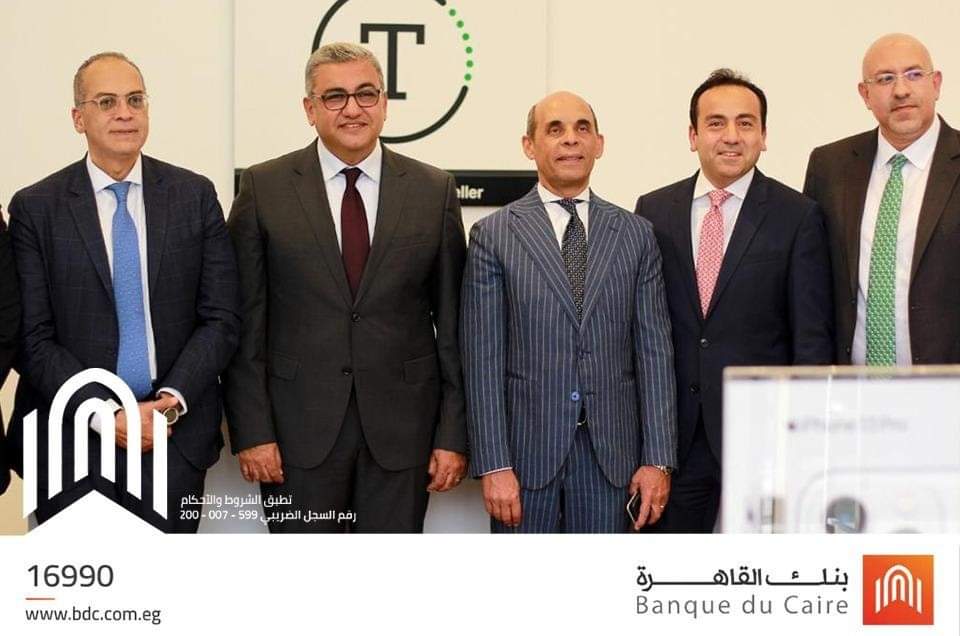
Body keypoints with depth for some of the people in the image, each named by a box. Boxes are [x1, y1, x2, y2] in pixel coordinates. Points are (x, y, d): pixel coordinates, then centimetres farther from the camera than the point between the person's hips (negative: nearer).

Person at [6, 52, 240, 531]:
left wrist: (173, 400, -10)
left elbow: (221, 318, 3)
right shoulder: (35, 208, 0)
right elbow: (32, 338, -4)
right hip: (72, 441, -1)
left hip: (175, 433, 1)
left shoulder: (195, 196, 4)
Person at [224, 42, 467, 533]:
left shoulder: (434, 191, 4)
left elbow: (451, 322, 4)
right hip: (299, 427, -1)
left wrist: (453, 435, 1)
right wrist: (251, 432, -6)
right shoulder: (264, 188, 1)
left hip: (401, 427, 1)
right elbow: (246, 323, 0)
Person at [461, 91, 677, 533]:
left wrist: (658, 459, -1)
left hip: (611, 451, 2)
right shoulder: (494, 235, 2)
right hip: (526, 448, -2)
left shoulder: (635, 235, 8)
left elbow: (653, 351, 5)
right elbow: (482, 359, -3)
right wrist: (493, 465, -9)